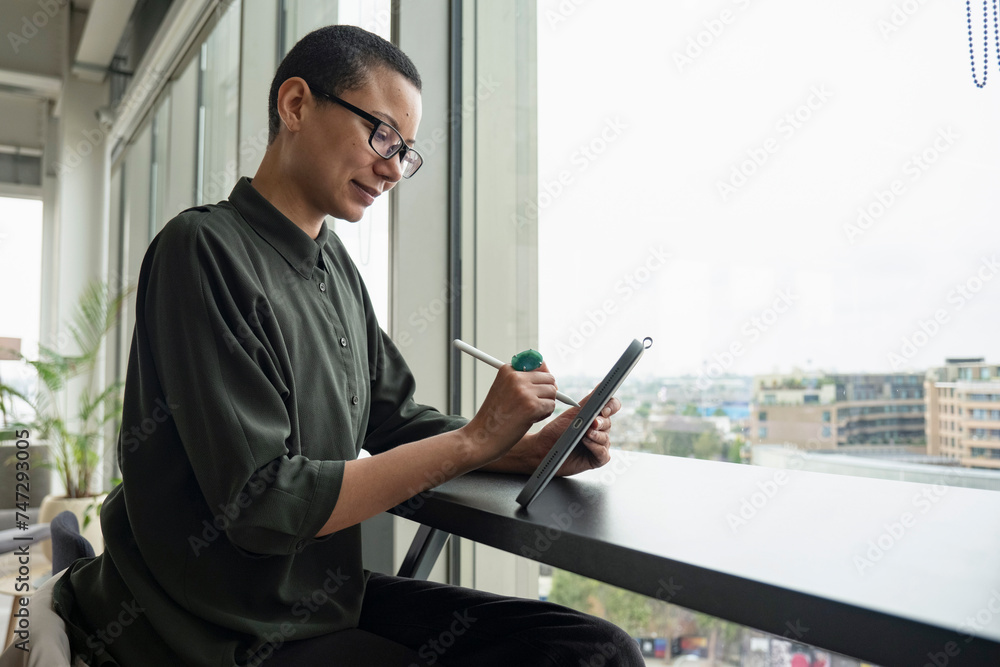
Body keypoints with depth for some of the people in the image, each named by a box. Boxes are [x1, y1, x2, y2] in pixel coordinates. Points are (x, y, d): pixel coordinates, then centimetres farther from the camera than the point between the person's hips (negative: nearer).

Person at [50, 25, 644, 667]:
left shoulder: (336, 265, 9)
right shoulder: (204, 249, -18)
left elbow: (397, 421, 10)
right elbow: (265, 504, -23)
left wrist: (535, 450, -5)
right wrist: (475, 440, -19)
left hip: (322, 600, 8)